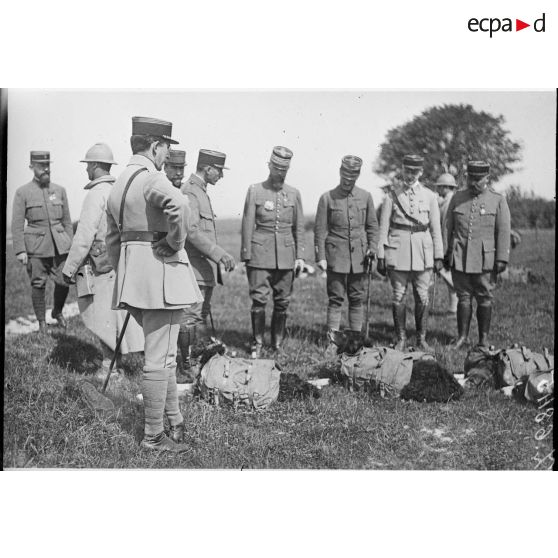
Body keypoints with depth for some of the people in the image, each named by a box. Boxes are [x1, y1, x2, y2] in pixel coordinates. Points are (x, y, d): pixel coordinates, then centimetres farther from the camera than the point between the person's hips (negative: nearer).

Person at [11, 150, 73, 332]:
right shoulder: (22, 192, -2)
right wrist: (20, 251, -9)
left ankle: (57, 312, 27)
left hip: (59, 245, 2)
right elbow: (17, 225, -2)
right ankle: (41, 321, 20)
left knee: (63, 282, 0)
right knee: (38, 285, 3)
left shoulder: (60, 191, 7)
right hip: (36, 246, -2)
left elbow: (67, 221, 12)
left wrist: (70, 246, 8)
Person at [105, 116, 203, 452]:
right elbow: (178, 204, -35)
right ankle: (153, 436, 7)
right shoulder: (151, 178, -13)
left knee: (164, 352, 20)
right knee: (160, 358, -1)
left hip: (132, 274, 9)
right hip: (162, 272, -9)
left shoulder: (118, 184, 16)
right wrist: (175, 243, -19)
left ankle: (175, 421, 28)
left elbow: (112, 239, 22)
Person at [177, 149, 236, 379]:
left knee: (202, 316, 15)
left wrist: (217, 257, 23)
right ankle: (189, 370, 0)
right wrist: (220, 254, -30)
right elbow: (192, 231, -25)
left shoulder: (201, 192, 18)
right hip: (194, 267, -11)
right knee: (191, 318, -5)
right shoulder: (189, 192, -14)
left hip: (205, 268, 11)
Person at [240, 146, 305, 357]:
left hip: (286, 256, 2)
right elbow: (247, 225, 1)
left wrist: (300, 256, 5)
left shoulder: (294, 194, 9)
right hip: (260, 255, -2)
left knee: (282, 302, 5)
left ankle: (277, 344, 17)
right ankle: (257, 344, 5)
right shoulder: (255, 191, 2)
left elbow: (299, 227, 11)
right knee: (258, 300, -6)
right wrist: (246, 256, -3)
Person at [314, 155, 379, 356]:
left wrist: (372, 250, -2)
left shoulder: (365, 196, 7)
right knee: (335, 299, -3)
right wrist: (320, 257, -6)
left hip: (359, 257, 2)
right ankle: (332, 342, -1)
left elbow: (372, 226, 10)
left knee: (357, 300, 7)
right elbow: (320, 230, 0)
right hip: (336, 257, -2)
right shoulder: (327, 198, 0)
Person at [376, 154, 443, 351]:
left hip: (423, 250, 1)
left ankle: (421, 338, 15)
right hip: (398, 249, -1)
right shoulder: (392, 195, 3)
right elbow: (383, 227, 2)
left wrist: (439, 256, 3)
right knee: (398, 296, 2)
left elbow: (436, 228, 8)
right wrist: (381, 256, -2)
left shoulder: (429, 196, 7)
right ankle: (401, 339, 13)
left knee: (422, 297, 3)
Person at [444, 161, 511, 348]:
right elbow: (449, 228, 11)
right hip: (459, 258, 2)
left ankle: (484, 339, 14)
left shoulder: (498, 200, 1)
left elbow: (503, 231, -3)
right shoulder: (457, 198, 8)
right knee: (463, 297, 5)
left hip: (485, 259, -2)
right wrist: (446, 253, 9)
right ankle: (462, 337, 14)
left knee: (484, 299, 4)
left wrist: (502, 259, -9)